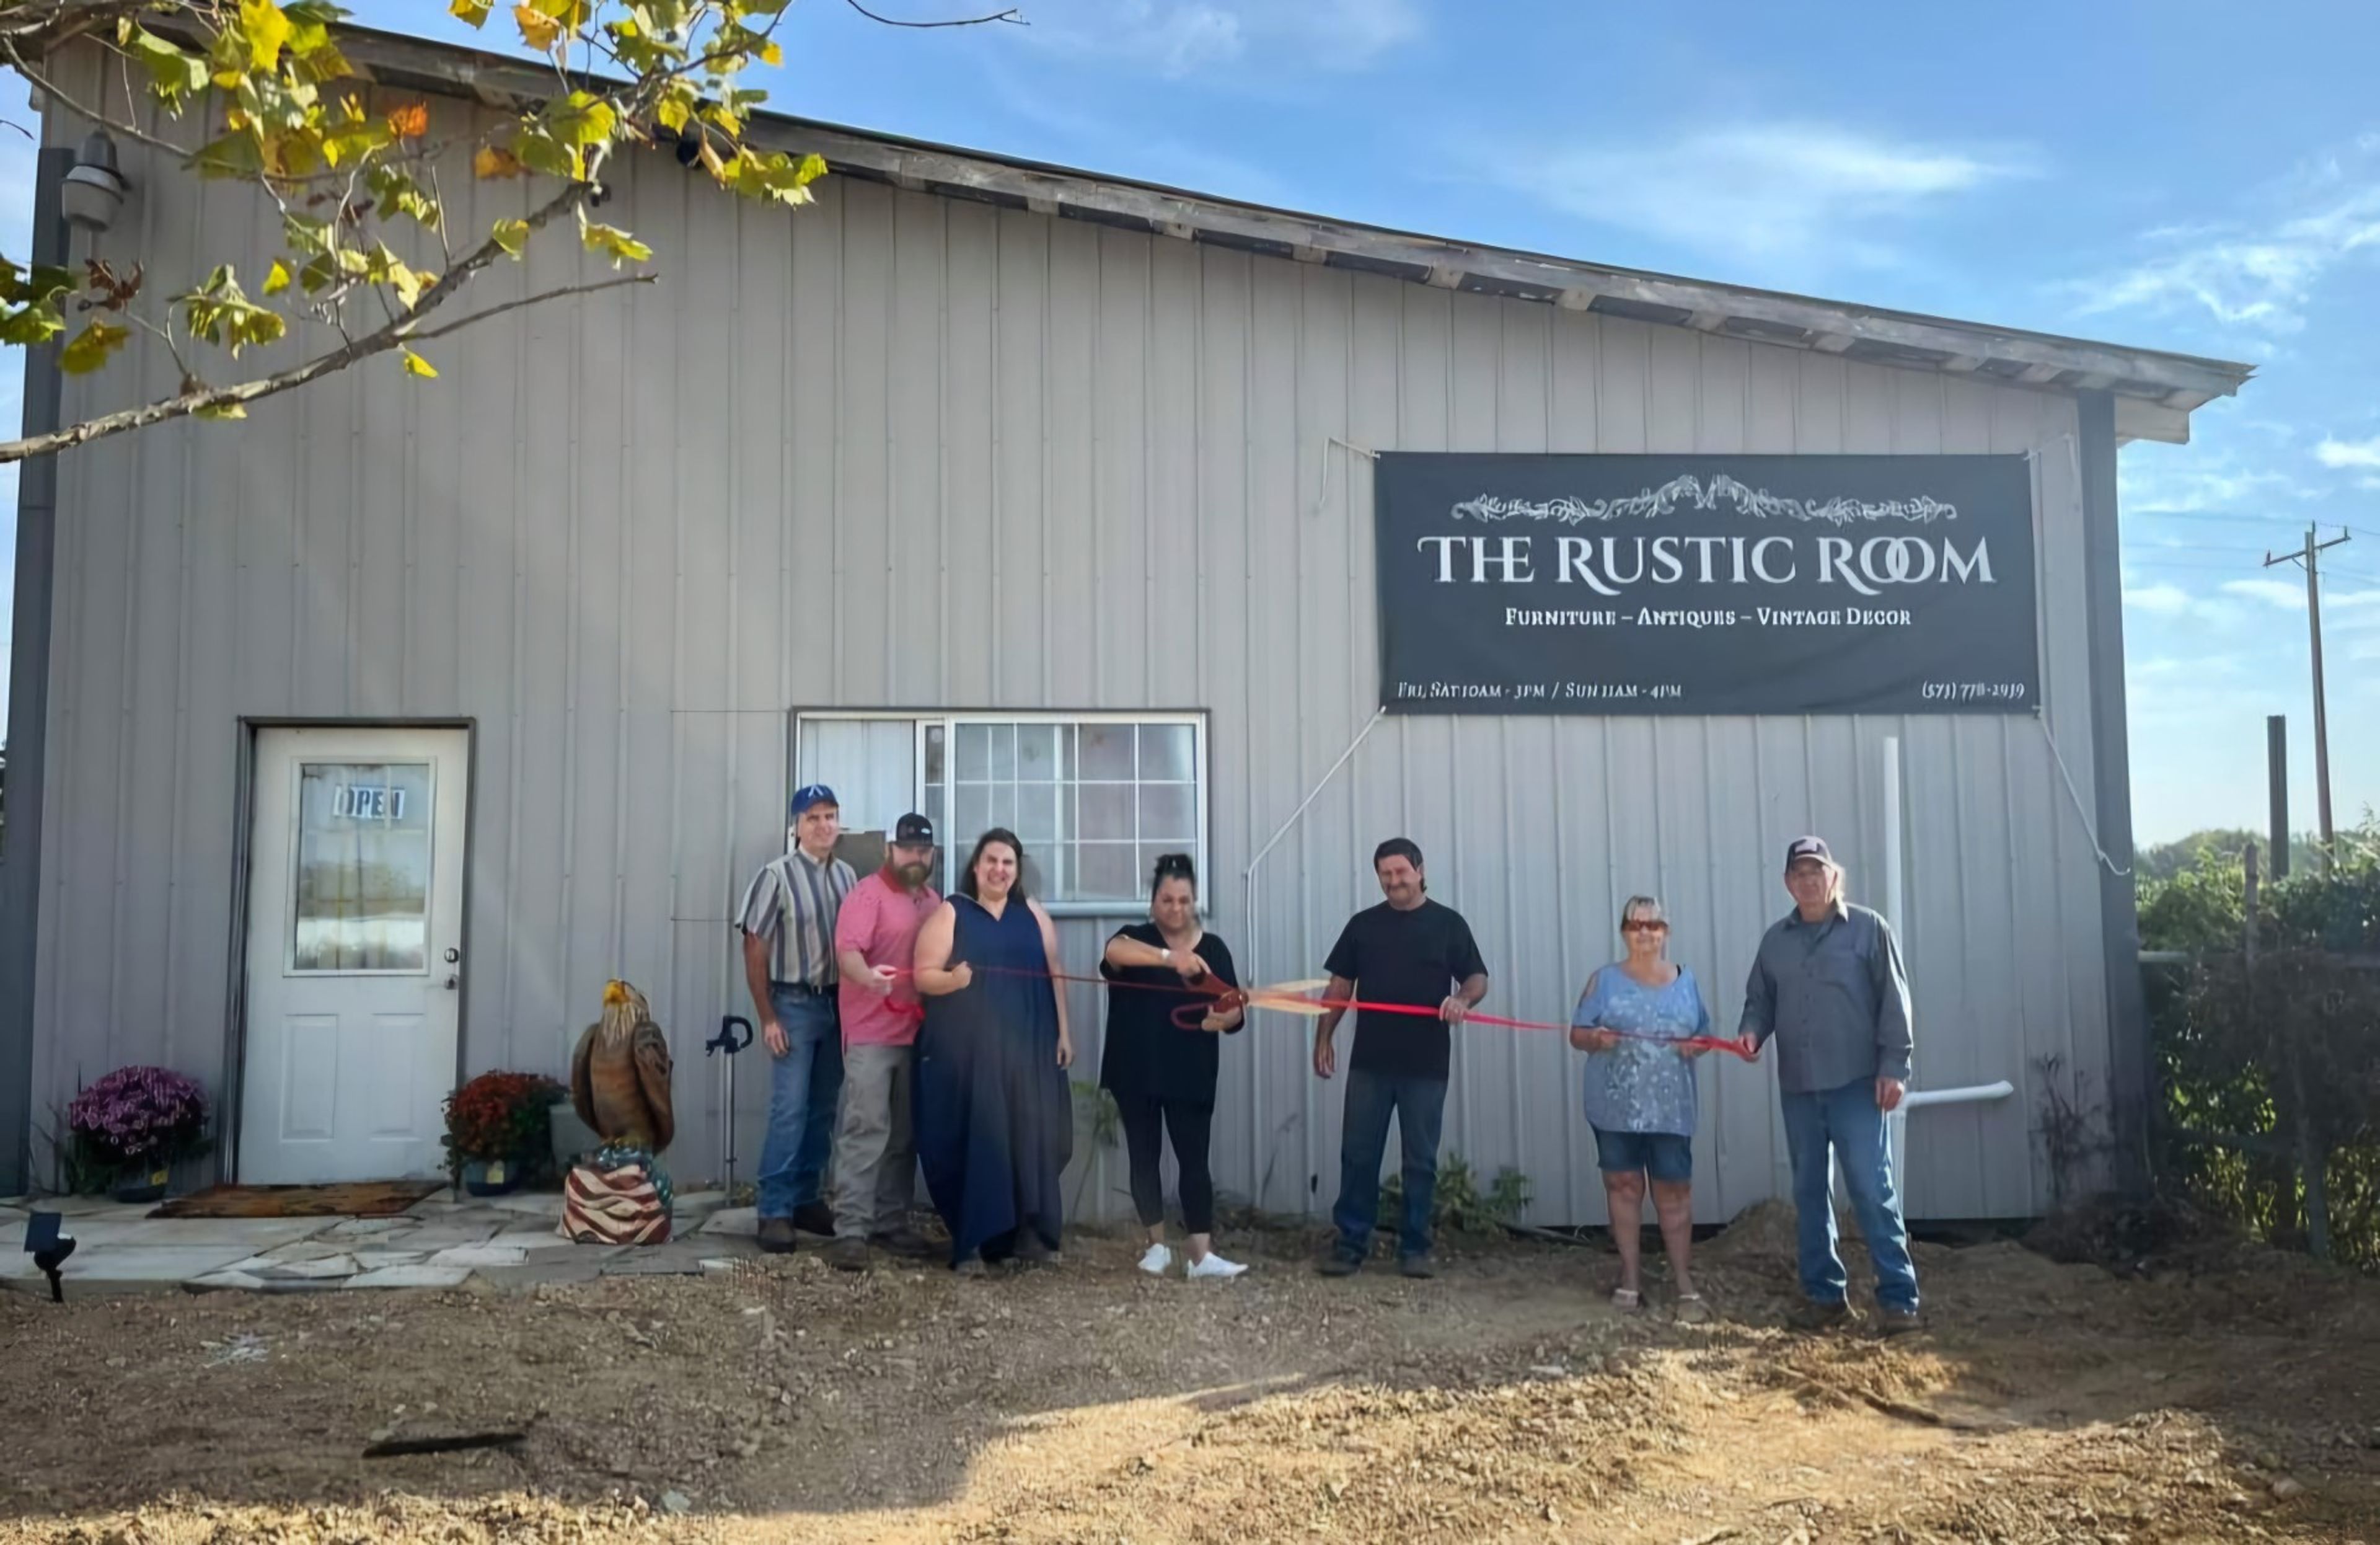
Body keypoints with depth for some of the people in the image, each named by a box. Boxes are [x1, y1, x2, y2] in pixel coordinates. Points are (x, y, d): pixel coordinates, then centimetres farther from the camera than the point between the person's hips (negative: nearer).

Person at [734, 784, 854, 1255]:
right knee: (789, 1110, -8)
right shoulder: (777, 875, -9)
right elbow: (755, 949, -9)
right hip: (794, 1005, -5)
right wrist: (767, 1017, -11)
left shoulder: (847, 876, 6)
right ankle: (774, 1211, -2)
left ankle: (806, 1200, 21)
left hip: (837, 1004, 5)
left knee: (823, 1111, 11)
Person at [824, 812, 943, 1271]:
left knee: (904, 1134, 11)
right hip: (871, 1034, -7)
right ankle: (850, 1231, -9)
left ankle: (890, 1224, 19)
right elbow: (847, 948, -22)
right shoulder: (869, 894, -7)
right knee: (865, 1129, -10)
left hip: (917, 1034, 7)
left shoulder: (933, 902, 16)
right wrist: (867, 976, -41)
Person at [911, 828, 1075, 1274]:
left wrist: (1064, 1033, 7)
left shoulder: (1033, 914, 11)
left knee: (1030, 1138, 3)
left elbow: (1054, 975, 12)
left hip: (1026, 1049, 3)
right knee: (972, 1139, -4)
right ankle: (971, 1244, 0)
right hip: (966, 1050, -3)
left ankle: (1029, 1234, 12)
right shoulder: (950, 913, 1)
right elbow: (923, 975, -5)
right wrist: (952, 979, -25)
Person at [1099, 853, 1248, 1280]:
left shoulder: (1213, 948, 3)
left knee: (1194, 1159, -3)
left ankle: (1202, 1255, -2)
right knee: (1144, 1157, 7)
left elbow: (1236, 1010, 1)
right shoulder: (1138, 939, -2)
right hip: (1136, 1073, 0)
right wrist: (1171, 958, -42)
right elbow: (1114, 950, -28)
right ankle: (1158, 1246, 21)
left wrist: (1222, 1018, -24)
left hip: (1190, 1075, 0)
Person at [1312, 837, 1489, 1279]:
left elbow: (1478, 979, 1)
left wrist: (1463, 999, -22)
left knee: (1420, 1161, 5)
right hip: (1369, 1062, 2)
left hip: (1426, 1065, -1)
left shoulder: (1448, 923, 2)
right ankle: (1351, 1244, 11)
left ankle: (1414, 1248, 15)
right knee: (1358, 1156, 3)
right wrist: (1323, 1038, 2)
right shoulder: (1363, 924, 8)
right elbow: (1341, 985, 10)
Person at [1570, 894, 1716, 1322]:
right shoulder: (1605, 980, 3)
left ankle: (1686, 1286, 6)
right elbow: (1577, 1033, 3)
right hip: (1616, 1106, 0)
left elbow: (1704, 1035, 15)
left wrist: (1697, 1046, -8)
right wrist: (1595, 1039, -19)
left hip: (1670, 1108, 1)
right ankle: (1631, 1279, 14)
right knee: (1623, 1186, 5)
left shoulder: (1686, 981, 9)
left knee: (1674, 1190, 0)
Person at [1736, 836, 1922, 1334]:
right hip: (1797, 1087, 5)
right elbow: (1760, 1000, 15)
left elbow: (1894, 1001, -4)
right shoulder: (1776, 939, 11)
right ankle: (1826, 1295, 18)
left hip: (1856, 1083, -4)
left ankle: (1898, 1297, -1)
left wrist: (1893, 1067, -10)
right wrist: (1753, 1032, -7)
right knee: (1809, 1194, 9)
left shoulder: (1868, 928, -1)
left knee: (1872, 1190, -8)